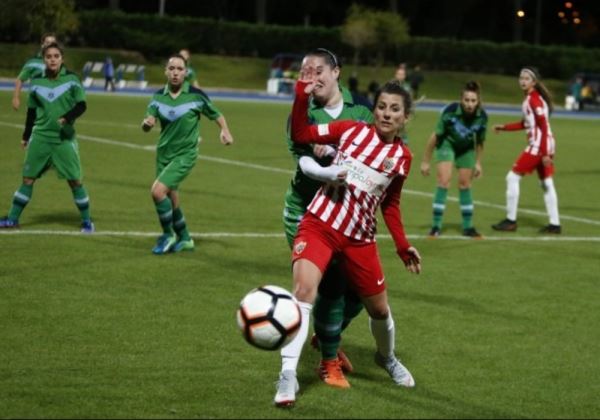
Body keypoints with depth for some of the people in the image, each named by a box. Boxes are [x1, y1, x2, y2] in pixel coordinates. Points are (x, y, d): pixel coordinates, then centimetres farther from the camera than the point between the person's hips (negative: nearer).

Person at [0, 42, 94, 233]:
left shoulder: (71, 79, -5)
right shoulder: (37, 82, 3)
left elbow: (81, 106, -6)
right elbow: (32, 111, 12)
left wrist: (67, 117, -24)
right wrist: (26, 136, 15)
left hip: (65, 138, -2)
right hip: (40, 137, 2)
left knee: (75, 180, -2)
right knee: (28, 178, 5)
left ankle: (86, 220, 11)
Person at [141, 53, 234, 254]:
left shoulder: (196, 95, -10)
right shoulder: (159, 96, 0)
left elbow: (216, 114, 2)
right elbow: (149, 120, -9)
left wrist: (225, 130, -16)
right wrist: (147, 123, -33)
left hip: (185, 154, -5)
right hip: (163, 153, 5)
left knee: (158, 190, -19)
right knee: (171, 201, 11)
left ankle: (168, 235, -1)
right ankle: (184, 239, 31)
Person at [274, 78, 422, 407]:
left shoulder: (402, 157, 3)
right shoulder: (352, 130, -2)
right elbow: (300, 135, -4)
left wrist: (403, 247, 12)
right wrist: (302, 97, -16)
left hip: (359, 238, 3)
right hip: (319, 224, -3)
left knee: (379, 308, 13)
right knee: (304, 290, -25)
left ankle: (387, 358, 47)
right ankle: (288, 375, -22)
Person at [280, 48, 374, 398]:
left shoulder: (360, 110, 2)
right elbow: (302, 159, -18)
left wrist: (333, 150, -25)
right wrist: (328, 174, -38)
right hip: (308, 213, -3)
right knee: (331, 285, -9)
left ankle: (328, 336, 38)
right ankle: (330, 361, 11)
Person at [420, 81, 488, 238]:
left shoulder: (482, 117, -23)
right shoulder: (450, 111, -33)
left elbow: (480, 141, -4)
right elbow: (436, 136, -21)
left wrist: (478, 163, 4)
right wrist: (426, 161, -15)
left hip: (466, 148, 3)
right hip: (447, 144, -3)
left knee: (465, 184, 8)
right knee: (444, 180, -17)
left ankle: (468, 226, 20)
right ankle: (436, 226, -12)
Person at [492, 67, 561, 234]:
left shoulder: (534, 100, -15)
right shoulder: (529, 98, 14)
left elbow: (544, 126, -20)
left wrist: (545, 154, -23)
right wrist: (504, 127, 23)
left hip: (538, 145, -9)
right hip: (544, 145, 9)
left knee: (513, 177, -4)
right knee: (546, 183, 10)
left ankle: (511, 221, 1)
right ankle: (554, 224, 11)